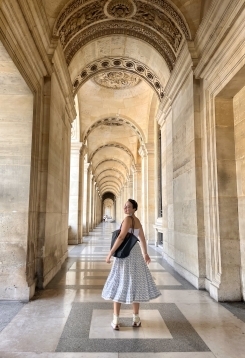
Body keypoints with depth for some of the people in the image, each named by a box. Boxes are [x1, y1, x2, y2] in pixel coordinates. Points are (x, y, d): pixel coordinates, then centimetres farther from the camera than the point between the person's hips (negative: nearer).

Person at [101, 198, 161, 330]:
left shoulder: (128, 219, -14)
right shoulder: (137, 221, 12)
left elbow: (121, 237, -22)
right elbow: (142, 238, 20)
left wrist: (110, 253, -18)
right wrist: (145, 254, 31)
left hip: (125, 254, -8)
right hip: (135, 253, 8)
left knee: (118, 284, 1)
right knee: (134, 284, 13)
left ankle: (116, 321, 6)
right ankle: (136, 318, 21)